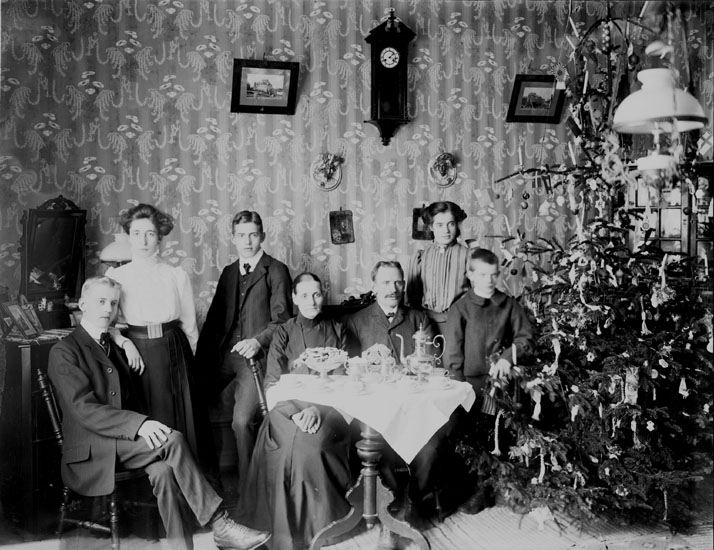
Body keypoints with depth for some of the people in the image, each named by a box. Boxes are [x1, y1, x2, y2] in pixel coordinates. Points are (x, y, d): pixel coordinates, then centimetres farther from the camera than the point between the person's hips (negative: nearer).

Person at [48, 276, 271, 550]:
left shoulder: (115, 348, 20)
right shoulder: (63, 352, -4)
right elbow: (84, 408, -16)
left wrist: (145, 425, -2)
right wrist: (140, 425, -29)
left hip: (123, 442, 6)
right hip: (92, 452, -6)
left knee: (163, 469, -27)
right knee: (172, 440, -27)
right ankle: (220, 525, -23)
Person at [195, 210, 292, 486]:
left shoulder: (276, 270, 1)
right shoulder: (229, 272, 20)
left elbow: (282, 319, -4)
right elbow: (215, 316, 17)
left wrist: (258, 340, -20)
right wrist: (201, 355, 7)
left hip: (256, 354, -6)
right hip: (223, 353, 6)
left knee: (243, 419, -17)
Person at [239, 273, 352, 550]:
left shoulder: (336, 331, 14)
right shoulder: (283, 333, 12)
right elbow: (272, 382, 2)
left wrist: (317, 408, -13)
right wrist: (296, 412, -17)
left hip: (328, 405, 0)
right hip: (290, 407, 0)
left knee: (314, 442, -34)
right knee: (294, 444, -33)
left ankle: (323, 523, -19)